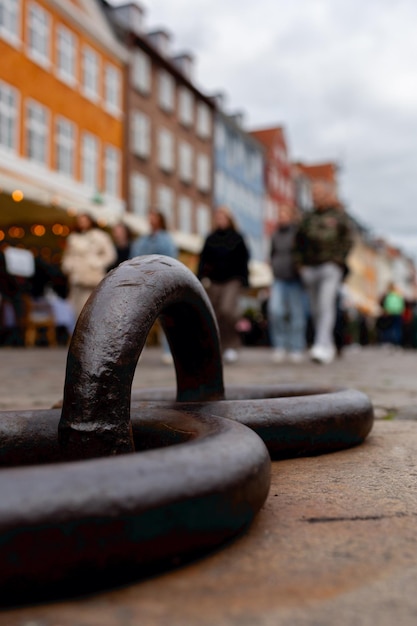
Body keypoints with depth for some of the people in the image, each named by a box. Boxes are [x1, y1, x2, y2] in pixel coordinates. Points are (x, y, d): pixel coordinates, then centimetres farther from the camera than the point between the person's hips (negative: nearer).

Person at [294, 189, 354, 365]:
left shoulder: (339, 216, 7)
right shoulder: (307, 219, 17)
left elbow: (348, 239, 4)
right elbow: (299, 242, 18)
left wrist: (339, 259, -5)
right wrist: (299, 262, 8)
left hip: (330, 266, -4)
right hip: (310, 268, 4)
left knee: (326, 305, -16)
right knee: (315, 309, 5)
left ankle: (322, 347, -21)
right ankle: (329, 346, 17)